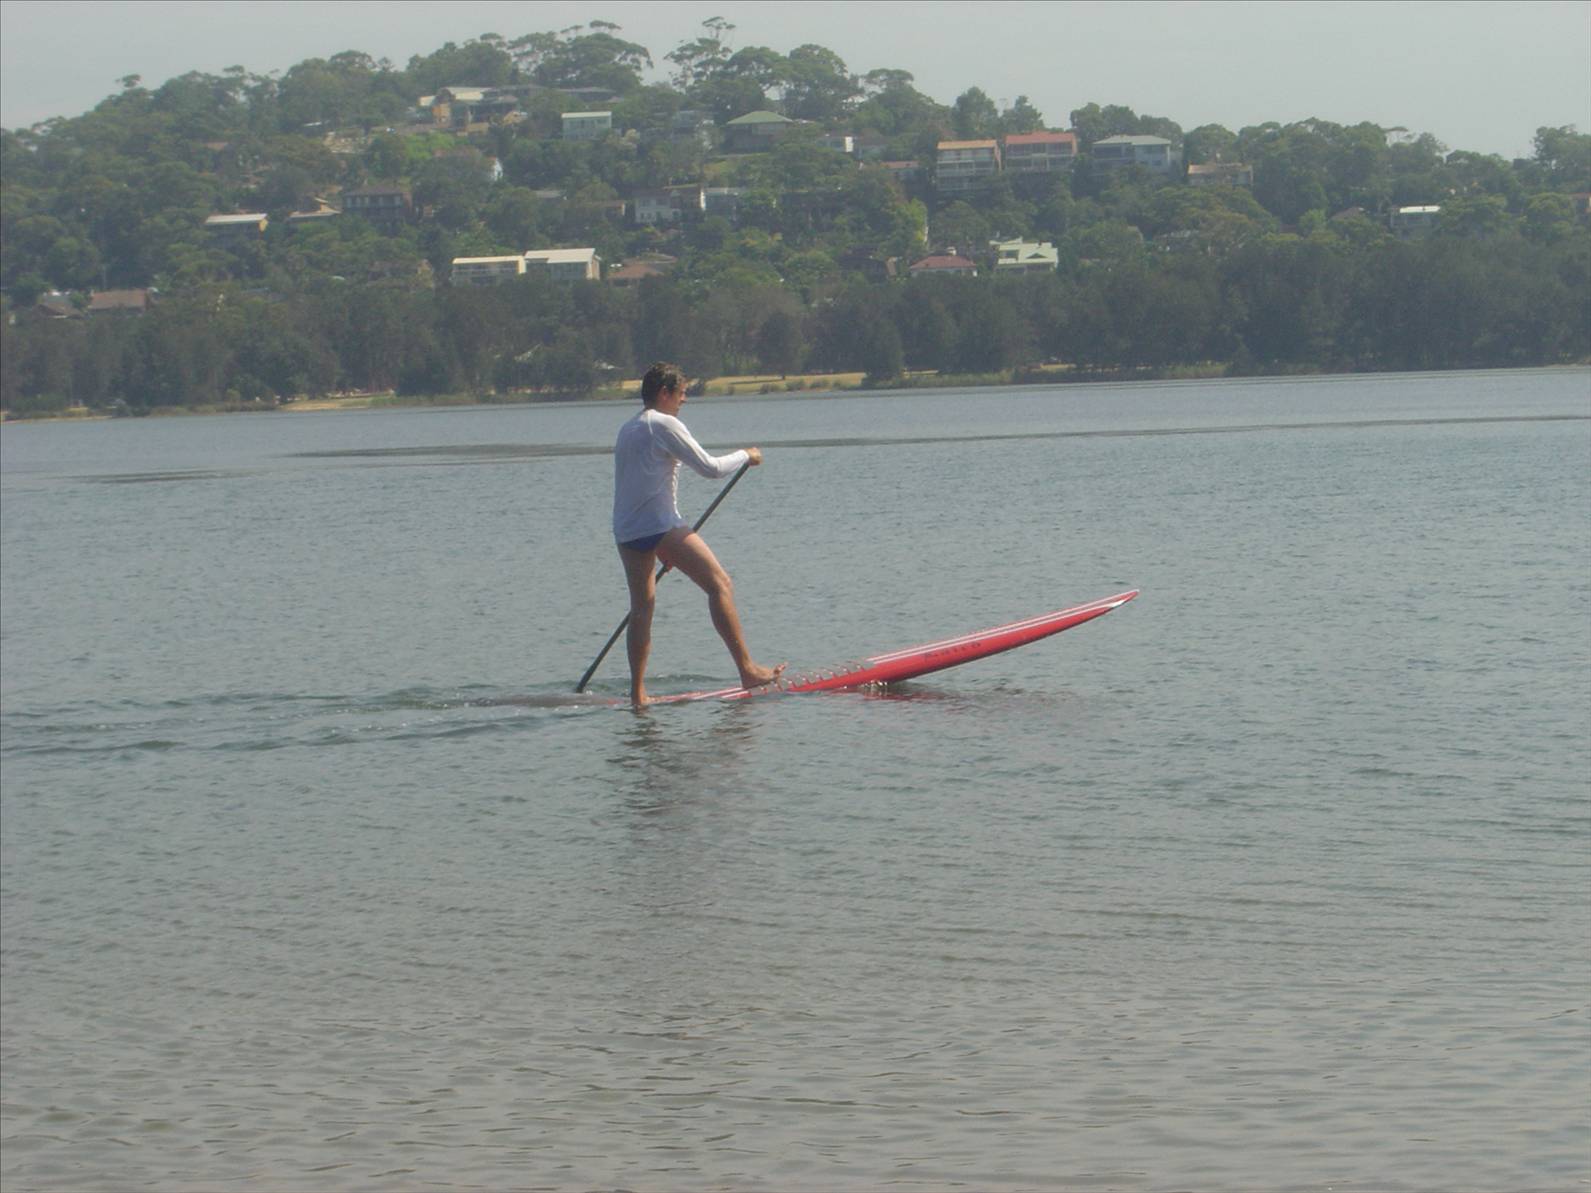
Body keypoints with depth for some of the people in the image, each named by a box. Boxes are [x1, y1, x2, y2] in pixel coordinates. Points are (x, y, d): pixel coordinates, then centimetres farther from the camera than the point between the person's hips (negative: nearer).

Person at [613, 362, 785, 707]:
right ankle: (747, 670, -9)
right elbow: (710, 467, -8)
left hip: (625, 533, 8)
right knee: (719, 585, -4)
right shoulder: (664, 425, -6)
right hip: (660, 526, -8)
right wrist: (745, 455, 11)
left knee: (642, 608, 11)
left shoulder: (626, 430, 21)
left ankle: (637, 693, 6)